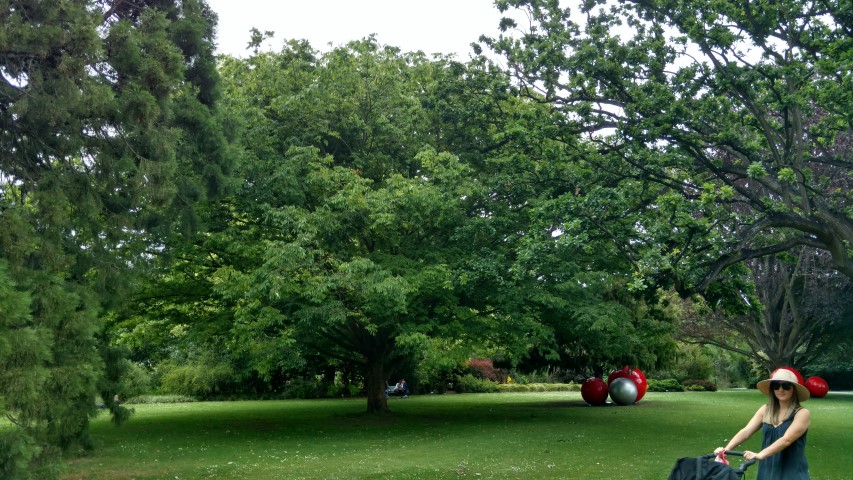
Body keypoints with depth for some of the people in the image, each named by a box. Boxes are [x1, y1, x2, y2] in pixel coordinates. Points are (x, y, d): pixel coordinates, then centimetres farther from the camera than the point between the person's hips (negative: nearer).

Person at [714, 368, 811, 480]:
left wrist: (760, 455, -34)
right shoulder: (766, 410, 5)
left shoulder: (801, 413, -8)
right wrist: (726, 449, -21)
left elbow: (786, 440, -22)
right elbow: (746, 431, -5)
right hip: (767, 471, 4)